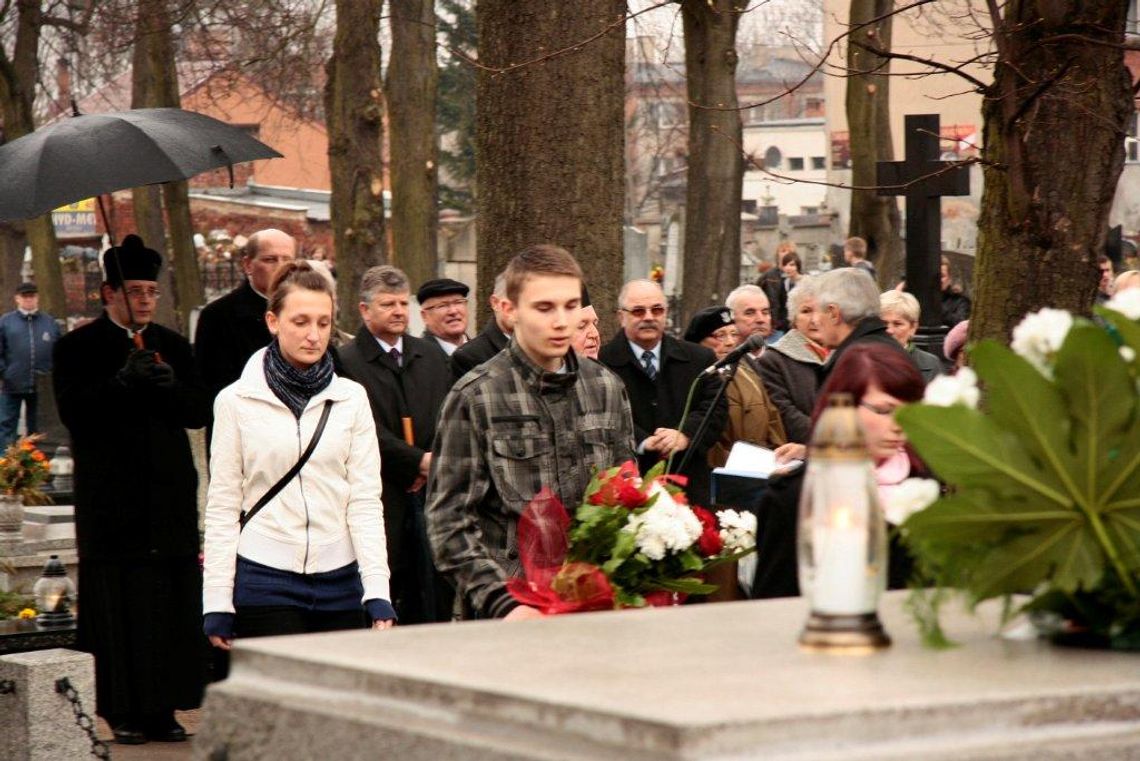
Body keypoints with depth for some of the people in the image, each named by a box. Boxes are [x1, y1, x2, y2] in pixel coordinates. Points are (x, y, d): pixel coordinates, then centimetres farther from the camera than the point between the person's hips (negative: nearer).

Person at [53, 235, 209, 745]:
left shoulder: (172, 346, 14)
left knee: (172, 603, 2)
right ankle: (124, 711, 3)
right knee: (117, 606, -3)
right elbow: (73, 411, -9)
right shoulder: (77, 348, 2)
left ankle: (162, 708, 8)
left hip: (171, 497, 4)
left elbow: (199, 412, 8)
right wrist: (122, 383, -19)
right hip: (111, 501, -4)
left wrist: (170, 387, -11)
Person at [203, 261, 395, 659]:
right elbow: (222, 506, 4)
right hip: (265, 580, -2)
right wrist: (217, 604, -1)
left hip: (340, 583, 2)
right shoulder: (237, 401, 3)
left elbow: (365, 500, 4)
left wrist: (378, 591, -5)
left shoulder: (350, 398, 7)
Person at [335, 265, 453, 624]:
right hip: (382, 497, -5)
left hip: (432, 494, 5)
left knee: (435, 603, 4)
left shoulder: (431, 356, 16)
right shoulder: (346, 363, -4)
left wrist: (437, 463, -6)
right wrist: (419, 461, -14)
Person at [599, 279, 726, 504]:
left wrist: (686, 435, -16)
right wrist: (642, 442, -25)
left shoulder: (700, 359, 10)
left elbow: (715, 408, 3)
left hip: (689, 488, 4)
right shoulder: (600, 363, -3)